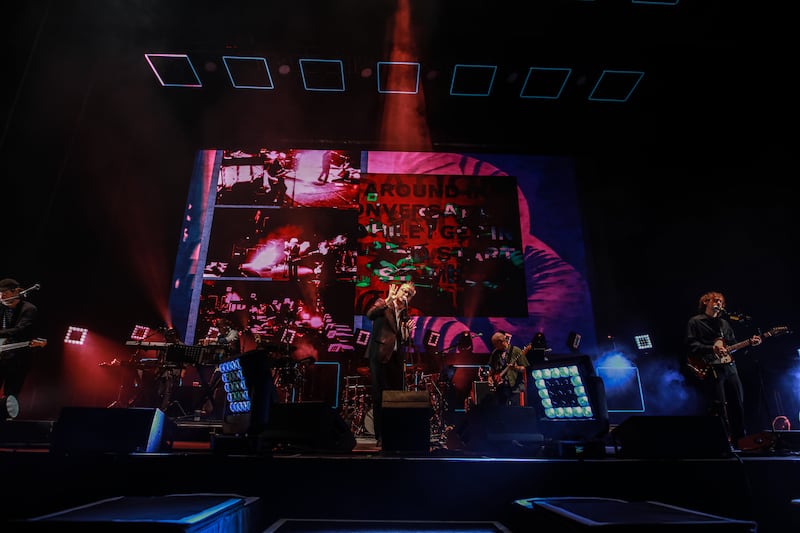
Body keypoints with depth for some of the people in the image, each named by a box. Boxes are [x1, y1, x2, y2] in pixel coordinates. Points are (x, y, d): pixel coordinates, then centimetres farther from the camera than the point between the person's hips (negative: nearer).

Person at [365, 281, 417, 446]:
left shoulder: (405, 315, 17)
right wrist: (389, 300, -26)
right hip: (380, 355, -5)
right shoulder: (382, 304, 2)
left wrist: (408, 330, -2)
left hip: (397, 358, 6)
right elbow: (370, 314, -20)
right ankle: (380, 436, 4)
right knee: (380, 396, -3)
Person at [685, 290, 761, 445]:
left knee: (738, 402, 8)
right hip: (711, 369, -7)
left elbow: (733, 344, 23)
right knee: (719, 406, -9)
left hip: (729, 366, 7)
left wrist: (750, 343, 6)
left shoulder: (724, 323, 23)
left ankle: (739, 438, 18)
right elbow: (691, 345, -9)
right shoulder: (695, 322, 1)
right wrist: (712, 348, -20)